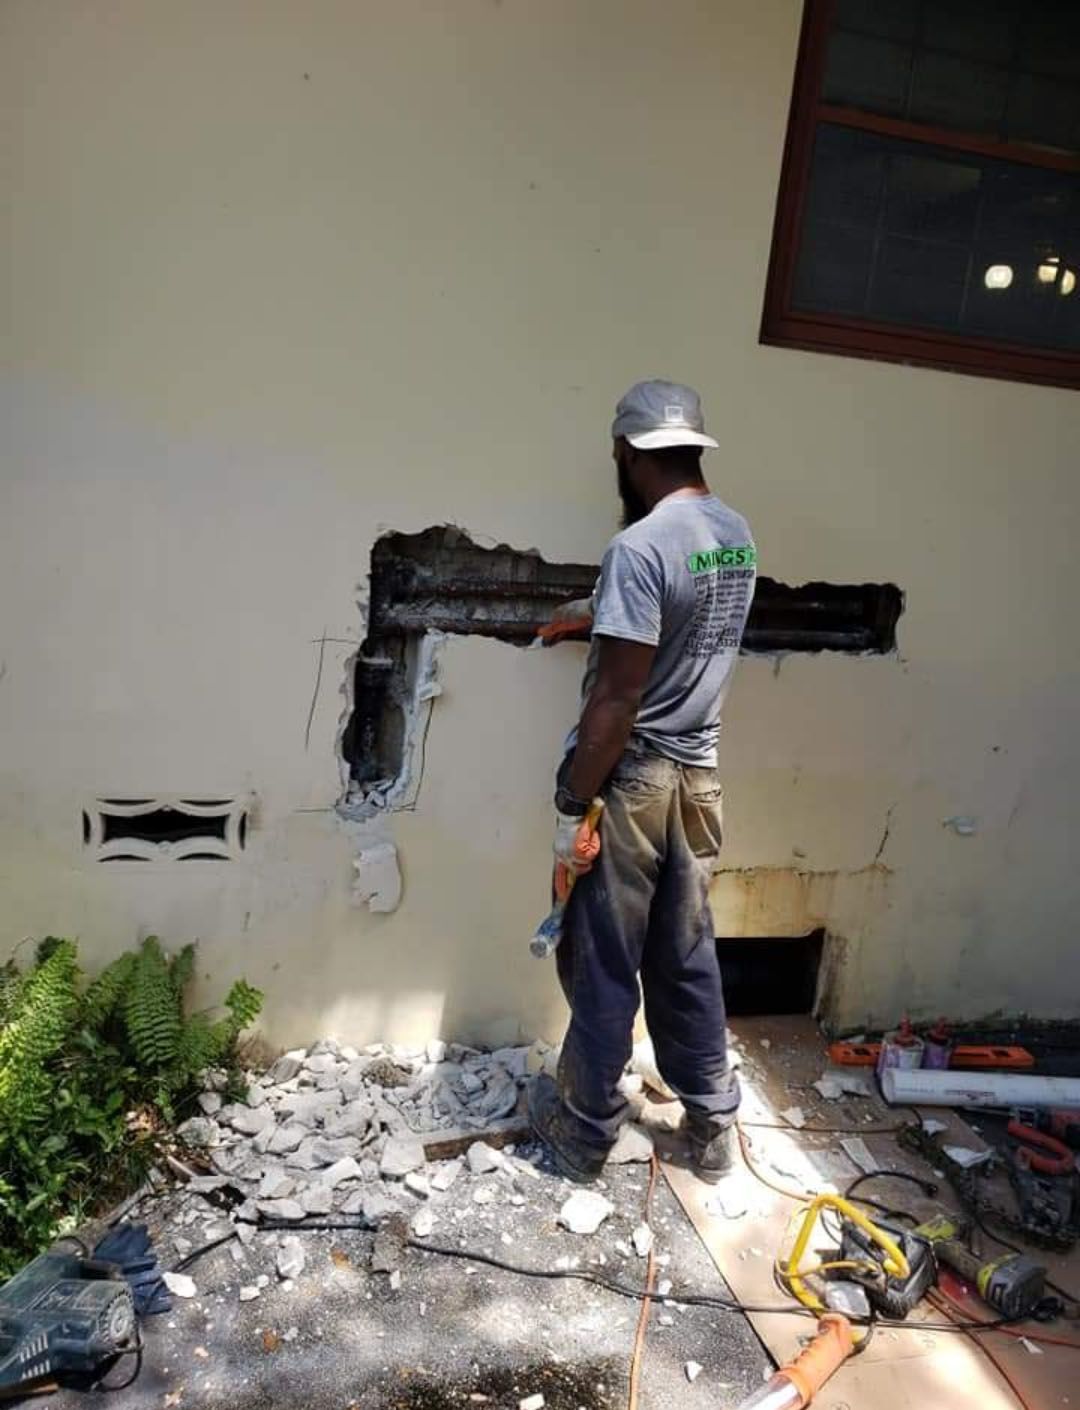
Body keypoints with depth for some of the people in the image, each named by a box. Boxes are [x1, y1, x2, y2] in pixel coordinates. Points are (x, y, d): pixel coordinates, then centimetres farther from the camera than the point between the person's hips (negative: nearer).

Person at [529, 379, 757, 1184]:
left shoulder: (641, 546, -21)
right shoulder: (738, 535, 6)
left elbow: (618, 697, -23)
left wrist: (572, 805, -14)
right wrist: (601, 613, 37)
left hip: (634, 783, -8)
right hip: (700, 778, 8)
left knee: (603, 968, 8)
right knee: (688, 959, 19)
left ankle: (586, 1133, 27)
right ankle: (712, 1125, 34)